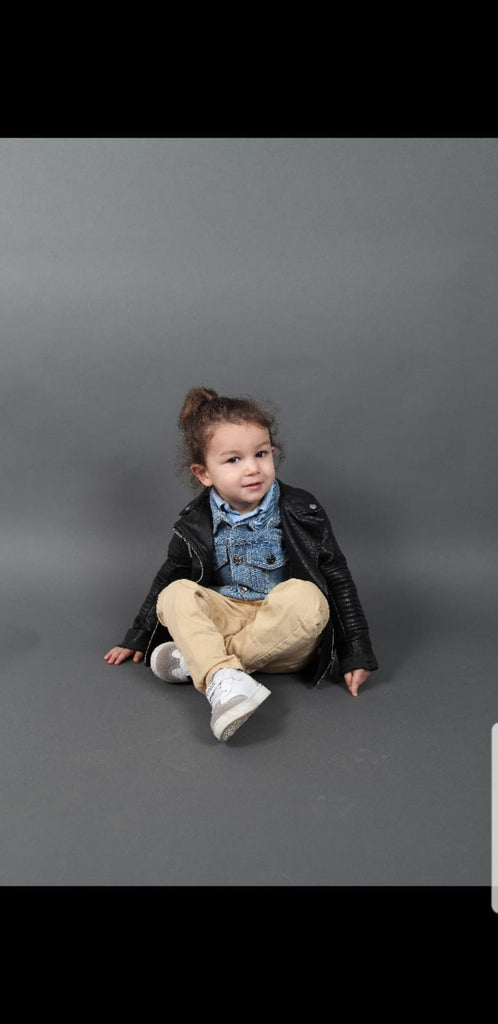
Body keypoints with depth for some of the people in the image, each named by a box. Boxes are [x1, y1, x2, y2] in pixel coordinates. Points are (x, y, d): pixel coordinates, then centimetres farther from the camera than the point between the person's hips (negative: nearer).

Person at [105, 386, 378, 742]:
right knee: (176, 595, -23)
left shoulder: (302, 513, -7)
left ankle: (196, 659, -26)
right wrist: (137, 638, 18)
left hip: (284, 634, -2)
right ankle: (223, 680, -45)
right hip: (223, 618, 2)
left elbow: (339, 580, -3)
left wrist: (357, 653, -5)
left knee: (305, 596, -34)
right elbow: (168, 577, 15)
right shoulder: (196, 525, -2)